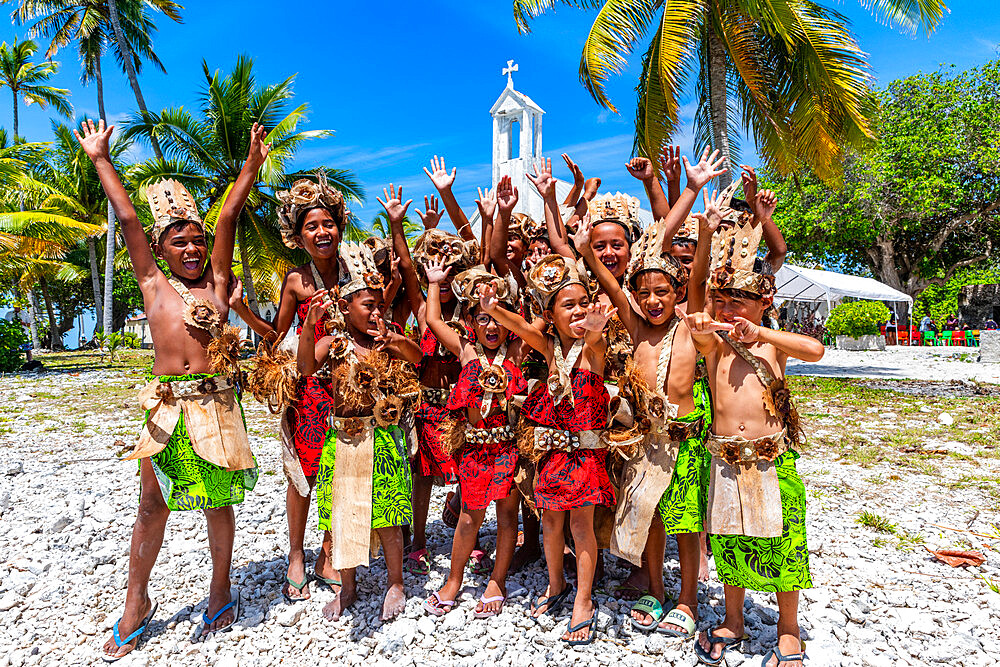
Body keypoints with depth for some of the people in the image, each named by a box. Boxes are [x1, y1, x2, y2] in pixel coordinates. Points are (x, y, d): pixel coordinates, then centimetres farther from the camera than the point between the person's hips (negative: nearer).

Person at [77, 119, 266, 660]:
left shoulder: (215, 281, 8)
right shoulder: (153, 284, 9)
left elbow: (227, 219, 3)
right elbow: (127, 220, 10)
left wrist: (252, 165, 1)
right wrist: (101, 160, 13)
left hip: (215, 402, -1)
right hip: (166, 406, 1)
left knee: (218, 503, 9)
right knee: (152, 506, 9)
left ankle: (220, 591, 29)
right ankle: (137, 603, 30)